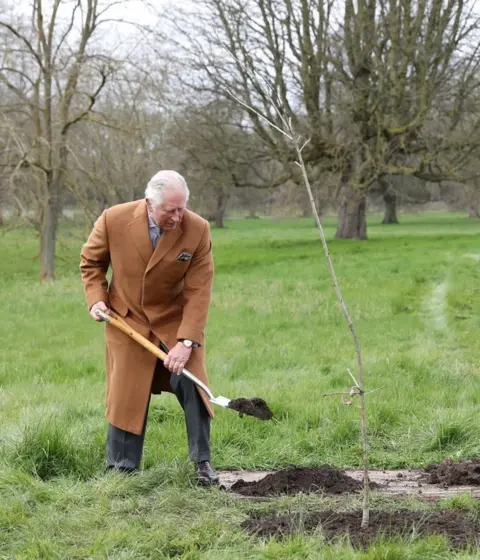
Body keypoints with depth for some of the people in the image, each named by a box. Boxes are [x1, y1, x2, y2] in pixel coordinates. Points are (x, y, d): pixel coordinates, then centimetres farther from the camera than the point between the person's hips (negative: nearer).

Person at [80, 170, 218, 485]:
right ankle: (121, 470, 15)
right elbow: (91, 262, 2)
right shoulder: (114, 220, -18)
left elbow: (199, 291, -17)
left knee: (192, 385, -8)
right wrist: (96, 298, -11)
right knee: (126, 395, 3)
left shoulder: (198, 229, -20)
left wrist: (186, 340, -23)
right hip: (127, 320, 0)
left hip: (176, 320, 0)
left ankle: (202, 461, 8)